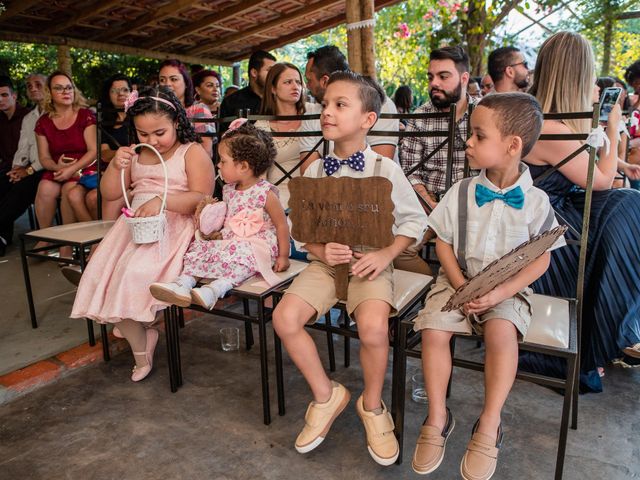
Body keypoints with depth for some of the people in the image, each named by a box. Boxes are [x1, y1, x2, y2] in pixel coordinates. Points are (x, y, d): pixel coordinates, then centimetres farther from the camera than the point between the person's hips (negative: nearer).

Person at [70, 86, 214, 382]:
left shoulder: (192, 152, -2)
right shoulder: (135, 154, 17)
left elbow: (201, 198, -14)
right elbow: (109, 194, 14)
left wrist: (162, 200, -28)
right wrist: (115, 166, -6)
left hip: (174, 227, -6)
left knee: (136, 274, -28)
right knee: (102, 276, -13)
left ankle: (140, 331, 4)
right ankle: (141, 347, 5)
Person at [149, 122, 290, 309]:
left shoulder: (265, 193, -12)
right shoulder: (228, 191, 10)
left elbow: (281, 225, -8)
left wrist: (283, 256, -7)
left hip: (258, 245, -7)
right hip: (230, 242, 7)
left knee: (240, 253, -37)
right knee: (199, 247, -9)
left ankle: (214, 289, -49)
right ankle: (184, 283, -26)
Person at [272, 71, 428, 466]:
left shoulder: (384, 168, -3)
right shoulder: (315, 170, 6)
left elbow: (414, 220, 1)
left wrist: (386, 255, -13)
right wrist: (321, 251, -12)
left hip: (370, 263, -3)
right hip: (325, 262, 4)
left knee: (373, 326, -30)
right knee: (285, 317, -19)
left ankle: (372, 405, 2)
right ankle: (326, 394, 6)